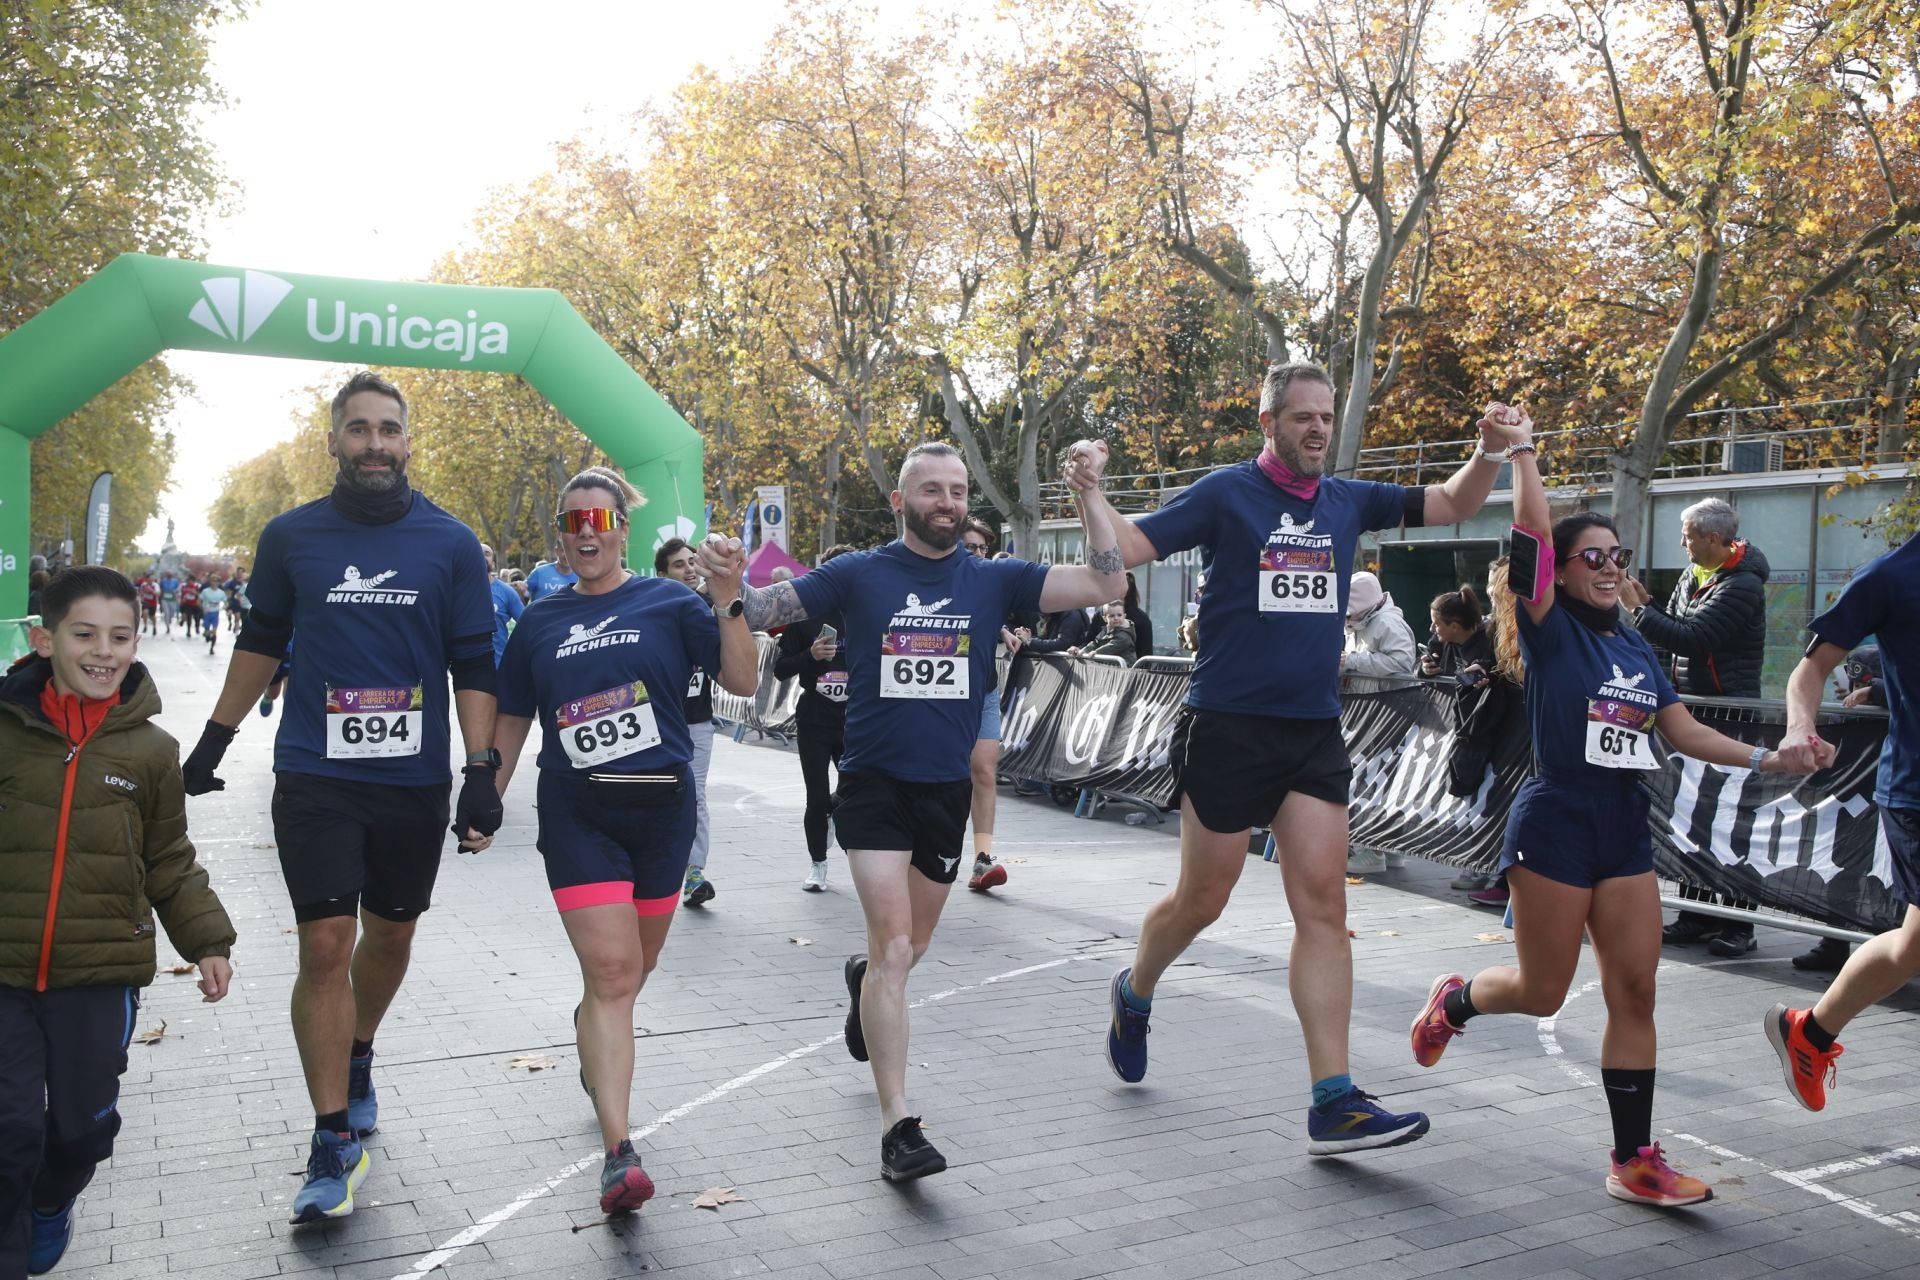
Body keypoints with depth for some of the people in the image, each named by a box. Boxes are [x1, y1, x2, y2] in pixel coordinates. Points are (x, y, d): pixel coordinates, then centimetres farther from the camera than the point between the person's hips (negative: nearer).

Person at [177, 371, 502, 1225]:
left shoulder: (450, 544, 0)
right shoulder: (291, 536, 3)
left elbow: (474, 666, 0)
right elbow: (262, 642, 16)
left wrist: (482, 770, -9)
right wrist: (215, 739, 18)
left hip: (414, 781, 1)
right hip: (315, 778, -1)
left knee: (391, 935, 15)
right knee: (325, 947, -6)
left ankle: (356, 1062, 43)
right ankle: (333, 1144, 3)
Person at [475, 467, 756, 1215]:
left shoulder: (667, 602, 0)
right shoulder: (541, 621, 8)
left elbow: (742, 682, -8)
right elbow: (513, 721, 15)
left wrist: (726, 604, -19)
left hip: (662, 808, 1)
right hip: (577, 811, 0)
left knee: (632, 967, 16)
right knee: (611, 971, -12)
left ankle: (595, 1047, 49)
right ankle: (619, 1153, -11)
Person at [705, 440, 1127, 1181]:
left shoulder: (994, 580, 0)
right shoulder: (859, 576, -3)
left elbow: (1105, 583, -6)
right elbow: (765, 609, -1)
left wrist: (1087, 495, -14)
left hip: (948, 787, 3)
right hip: (872, 785, -3)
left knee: (912, 946, 20)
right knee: (894, 945, -12)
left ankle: (865, 981, 56)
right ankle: (897, 1125, -6)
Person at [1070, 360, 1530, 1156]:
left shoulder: (1348, 501, 10)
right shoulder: (1225, 494, -4)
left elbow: (1453, 506, 19)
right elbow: (1125, 549, -8)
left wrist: (1490, 453, 0)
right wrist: (1089, 490, -26)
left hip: (1314, 732, 4)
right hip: (1227, 727, -4)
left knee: (1323, 907, -3)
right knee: (1202, 901, 7)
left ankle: (1333, 1104, -2)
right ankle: (1134, 994, 39)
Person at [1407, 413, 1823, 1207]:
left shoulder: (1638, 648, 13)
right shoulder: (1552, 632, -6)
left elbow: (1683, 731, 12)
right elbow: (1533, 536, -19)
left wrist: (1762, 759, 0)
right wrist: (1520, 449, -18)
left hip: (1626, 829, 6)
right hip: (1556, 822, -6)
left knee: (1634, 994, 4)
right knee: (1542, 992, 2)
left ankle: (1634, 1161, 12)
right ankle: (1454, 1000, 35)